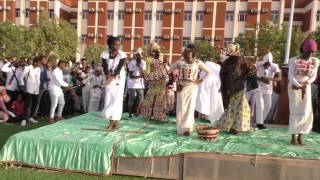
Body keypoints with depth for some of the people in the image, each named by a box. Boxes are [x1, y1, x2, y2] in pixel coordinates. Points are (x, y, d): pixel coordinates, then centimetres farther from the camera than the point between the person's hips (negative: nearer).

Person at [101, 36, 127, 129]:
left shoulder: (122, 55, -17)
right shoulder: (105, 54, -11)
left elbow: (119, 68, -19)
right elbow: (105, 68, -11)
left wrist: (113, 77, -22)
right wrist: (108, 77, -24)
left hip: (119, 78, -3)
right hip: (109, 79, 3)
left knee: (117, 99, -5)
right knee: (109, 99, 2)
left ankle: (116, 121, 0)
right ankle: (111, 121, 10)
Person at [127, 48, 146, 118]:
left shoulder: (143, 63, 2)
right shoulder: (131, 63, -8)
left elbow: (143, 74, -7)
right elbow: (130, 76, -10)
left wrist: (139, 67, -18)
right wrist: (139, 76, -20)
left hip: (140, 84, 4)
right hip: (132, 84, -4)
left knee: (140, 98, 3)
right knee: (132, 99, -5)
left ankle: (136, 112, 17)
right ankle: (130, 113, 7)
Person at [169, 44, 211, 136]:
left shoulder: (198, 63, -3)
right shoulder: (181, 61, 2)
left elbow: (209, 72, 2)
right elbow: (170, 69, 7)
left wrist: (201, 80, -4)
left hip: (192, 88, -2)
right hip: (182, 87, 2)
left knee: (190, 108, -4)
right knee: (181, 108, 4)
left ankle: (188, 128, 2)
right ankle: (181, 127, 16)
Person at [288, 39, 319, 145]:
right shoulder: (294, 61, -12)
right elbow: (290, 76, -15)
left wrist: (306, 84, -17)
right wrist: (298, 86, -28)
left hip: (306, 88, 4)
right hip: (294, 88, -3)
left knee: (306, 112, -5)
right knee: (295, 111, -10)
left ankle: (300, 136, 7)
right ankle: (293, 137, -4)